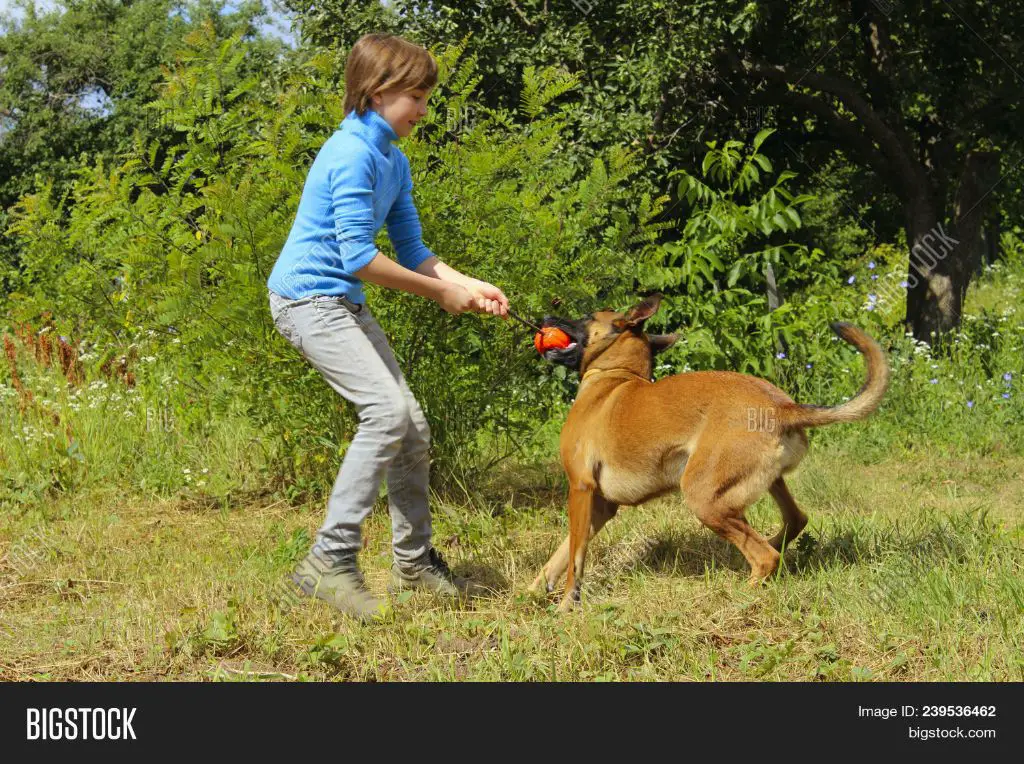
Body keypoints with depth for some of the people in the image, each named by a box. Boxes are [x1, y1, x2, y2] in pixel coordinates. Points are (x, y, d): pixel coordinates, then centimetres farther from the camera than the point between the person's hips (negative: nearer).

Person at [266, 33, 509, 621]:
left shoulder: (394, 161, 10)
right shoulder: (352, 155, -19)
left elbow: (413, 251, 12)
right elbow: (357, 257, -23)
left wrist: (471, 285, -3)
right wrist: (441, 292, -15)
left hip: (346, 304, 9)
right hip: (308, 298, -9)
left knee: (412, 428, 7)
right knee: (387, 409, -22)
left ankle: (414, 563, 20)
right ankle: (331, 562, -17)